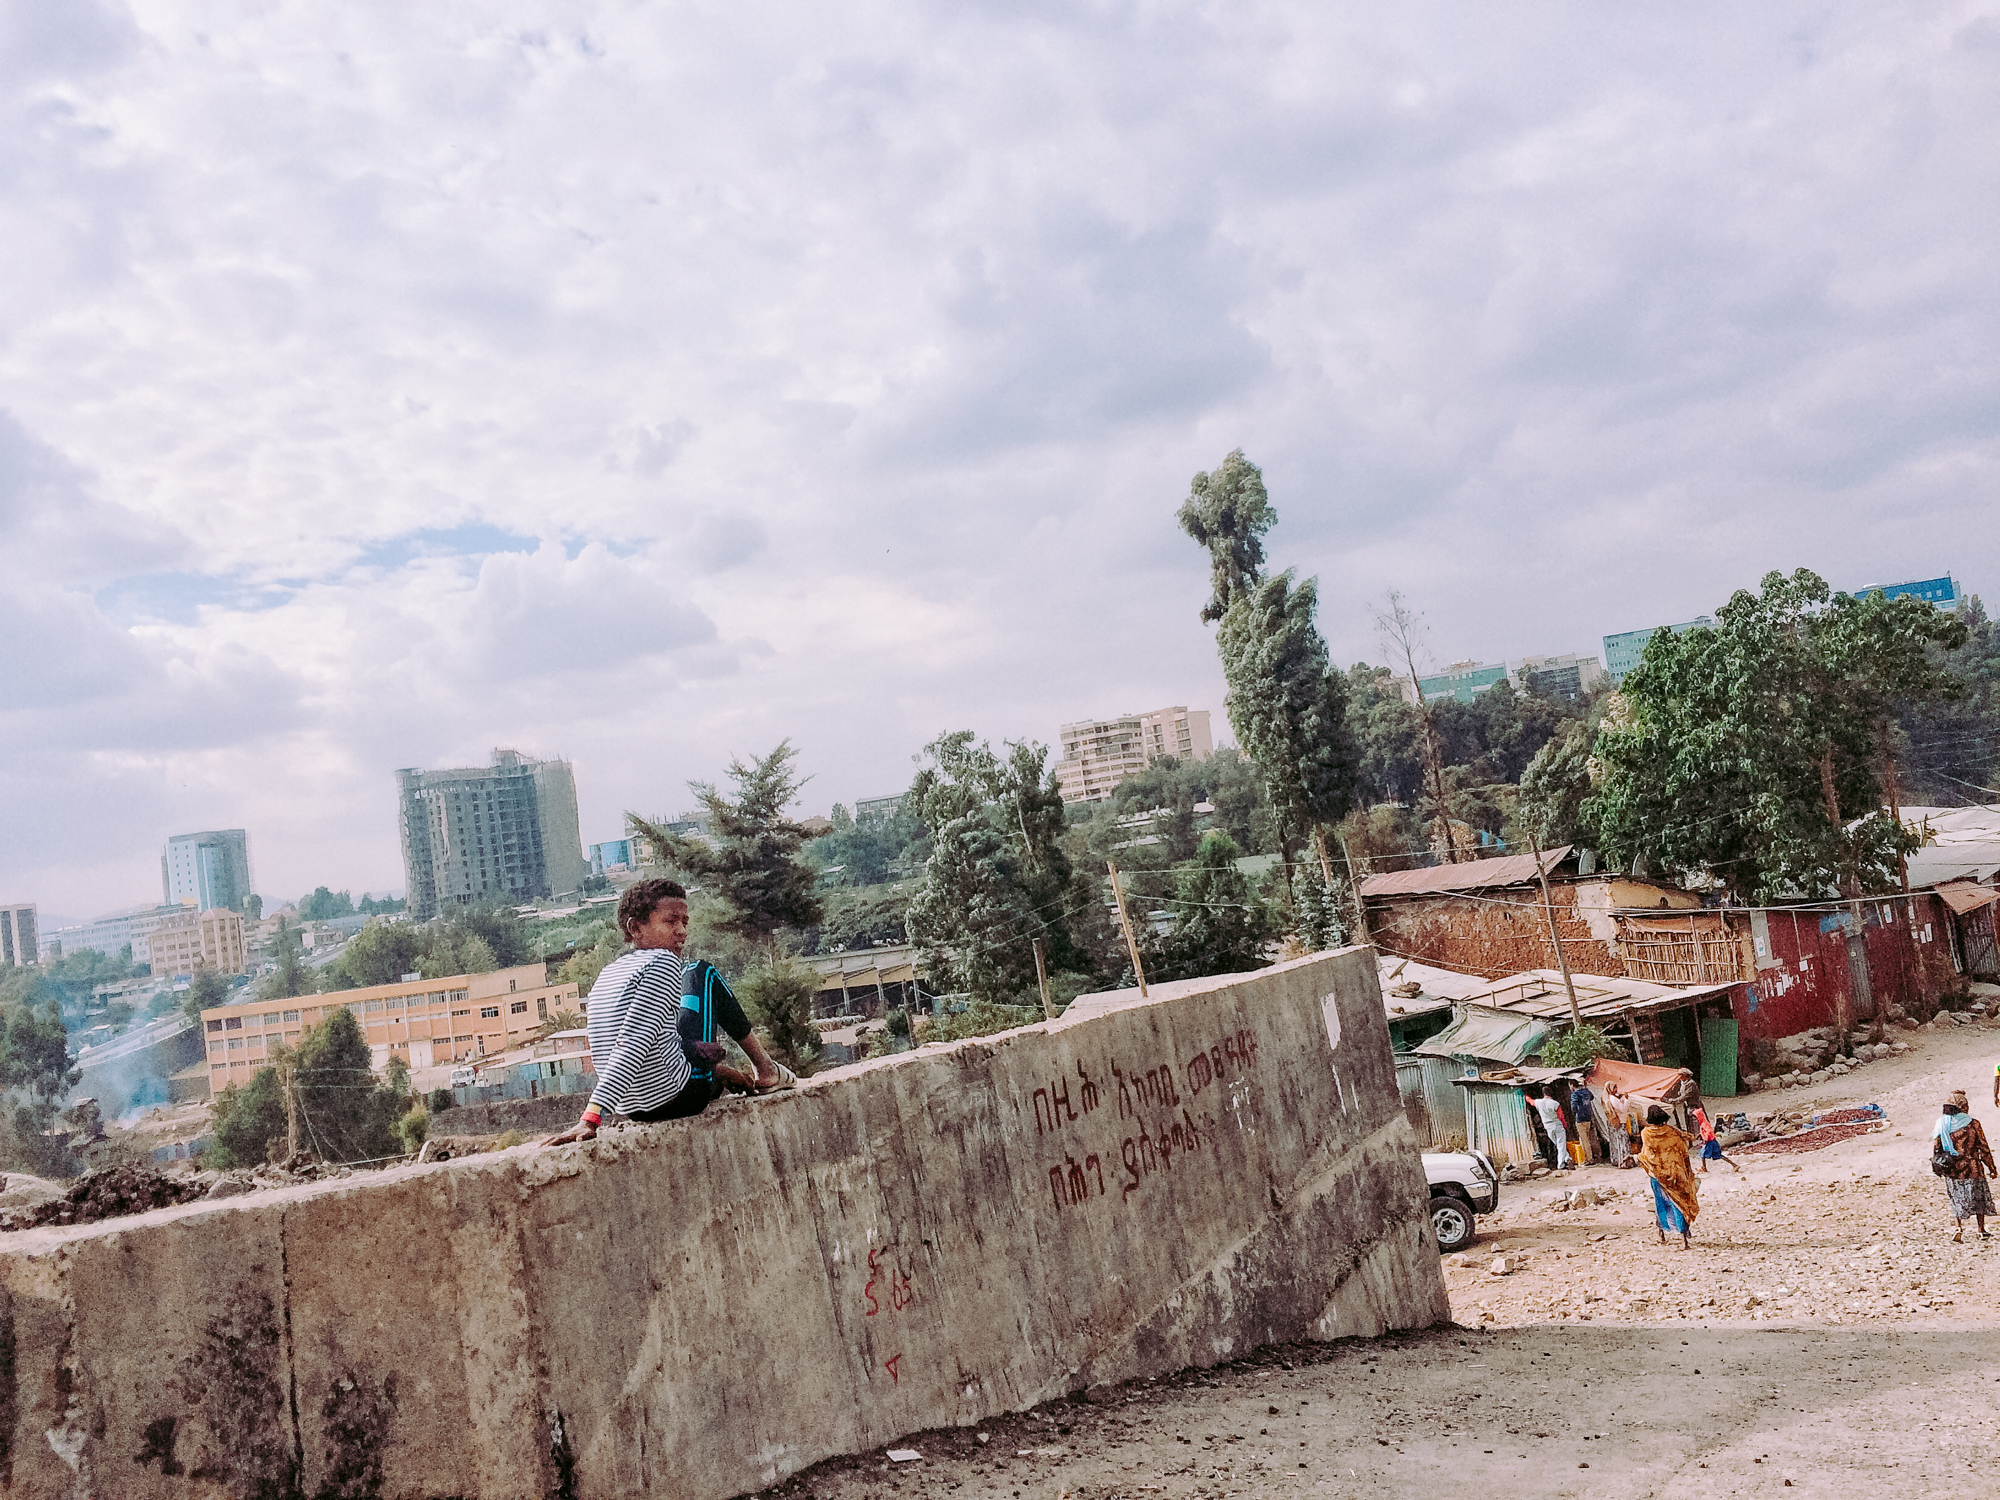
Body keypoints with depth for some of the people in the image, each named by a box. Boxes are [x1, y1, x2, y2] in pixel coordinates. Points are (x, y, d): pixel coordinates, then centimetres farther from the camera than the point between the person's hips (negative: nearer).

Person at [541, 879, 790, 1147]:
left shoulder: (609, 972, 12)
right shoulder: (663, 962, -14)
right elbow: (634, 1047, -25)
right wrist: (591, 1117, -31)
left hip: (630, 1109, 8)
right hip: (678, 1098, -8)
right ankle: (767, 1070, 17)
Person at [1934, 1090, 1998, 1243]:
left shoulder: (1942, 1125, -5)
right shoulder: (1973, 1125, -13)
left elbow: (1938, 1149, 3)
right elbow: (1984, 1149, -7)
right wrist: (1992, 1168, 5)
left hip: (1952, 1172, 2)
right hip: (1972, 1169, -2)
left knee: (1958, 1200, 16)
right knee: (1978, 1198, 17)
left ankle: (1960, 1230, 7)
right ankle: (1982, 1231, 26)